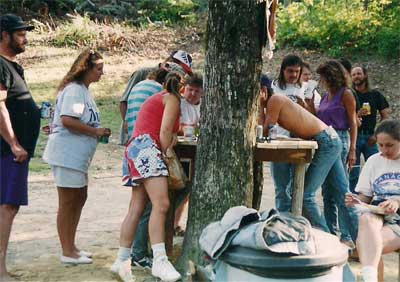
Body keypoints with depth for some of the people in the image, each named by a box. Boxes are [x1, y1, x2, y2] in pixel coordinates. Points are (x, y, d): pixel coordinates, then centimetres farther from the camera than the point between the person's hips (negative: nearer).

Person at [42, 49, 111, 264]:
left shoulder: (83, 91, 15)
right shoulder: (74, 89, -16)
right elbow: (67, 120, -26)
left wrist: (98, 132, 6)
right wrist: (96, 132, -18)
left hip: (77, 156, 11)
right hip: (66, 155, -11)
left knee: (79, 198, 17)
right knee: (68, 202, -2)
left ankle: (70, 246, 27)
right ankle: (67, 252, 7)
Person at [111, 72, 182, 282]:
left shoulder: (155, 99, 31)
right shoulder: (172, 99, 4)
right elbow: (165, 131, -7)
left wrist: (172, 137, 21)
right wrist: (166, 154, 0)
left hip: (135, 146, 10)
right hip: (147, 148, -10)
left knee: (136, 209, 4)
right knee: (161, 204, -22)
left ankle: (121, 260, 4)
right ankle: (160, 261, -32)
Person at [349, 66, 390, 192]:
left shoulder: (375, 95, 10)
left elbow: (385, 115, 9)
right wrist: (356, 115, -19)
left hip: (370, 137, 2)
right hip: (353, 135, -2)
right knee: (353, 173, -2)